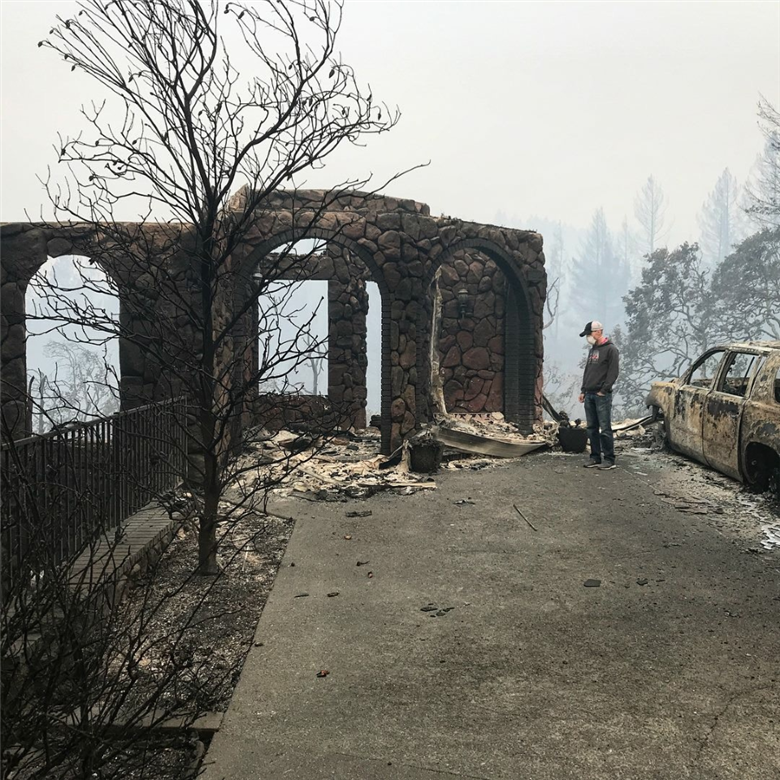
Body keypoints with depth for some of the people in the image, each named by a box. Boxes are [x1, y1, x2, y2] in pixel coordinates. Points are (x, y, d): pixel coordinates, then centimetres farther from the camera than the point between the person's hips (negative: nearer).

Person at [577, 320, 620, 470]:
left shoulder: (610, 349, -6)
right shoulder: (592, 350, 19)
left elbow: (613, 372, -12)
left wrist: (603, 390, -15)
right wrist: (583, 390, 16)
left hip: (602, 395, -8)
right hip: (589, 395, 8)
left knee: (605, 428, -7)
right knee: (592, 428, 8)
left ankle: (609, 460, -3)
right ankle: (595, 458, 14)